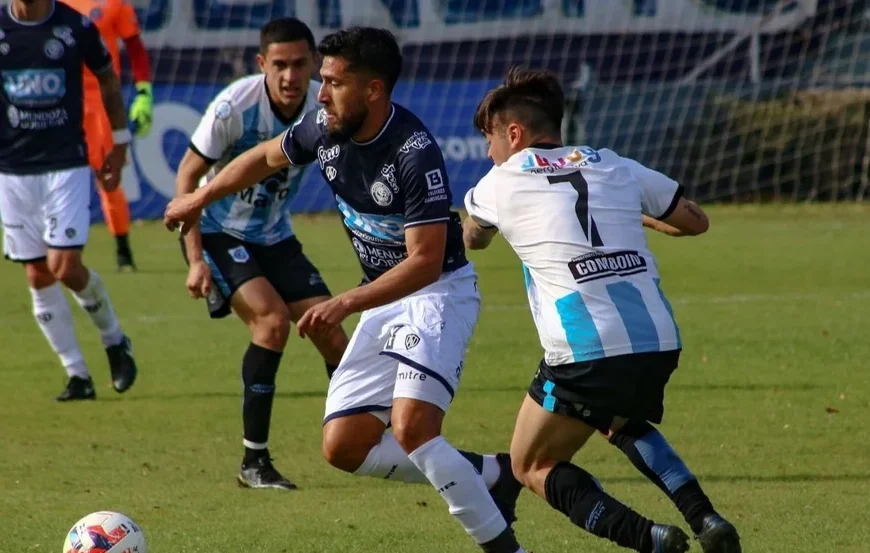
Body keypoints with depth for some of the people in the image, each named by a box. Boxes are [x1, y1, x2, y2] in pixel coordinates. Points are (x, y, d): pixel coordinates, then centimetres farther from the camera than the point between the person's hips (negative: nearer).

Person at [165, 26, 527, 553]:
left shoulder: (415, 154, -27)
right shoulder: (325, 129, -5)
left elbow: (426, 261, -29)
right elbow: (266, 157, 18)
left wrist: (347, 304, -36)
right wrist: (198, 199, 30)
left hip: (439, 292, -8)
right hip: (384, 298, 8)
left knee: (411, 428, -28)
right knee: (344, 447, 3)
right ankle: (492, 475, 14)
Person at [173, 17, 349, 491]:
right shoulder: (236, 106, -24)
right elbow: (188, 174, -16)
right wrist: (196, 260, -22)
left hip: (275, 238, 5)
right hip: (218, 233, -5)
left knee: (332, 336, -3)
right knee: (272, 319, -25)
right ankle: (254, 462, -17)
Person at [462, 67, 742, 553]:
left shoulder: (501, 182, 9)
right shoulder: (615, 166, 17)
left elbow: (472, 239, 31)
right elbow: (695, 221, 26)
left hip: (586, 353, -5)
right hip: (660, 343, 5)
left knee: (533, 466, 14)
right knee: (625, 425, 36)